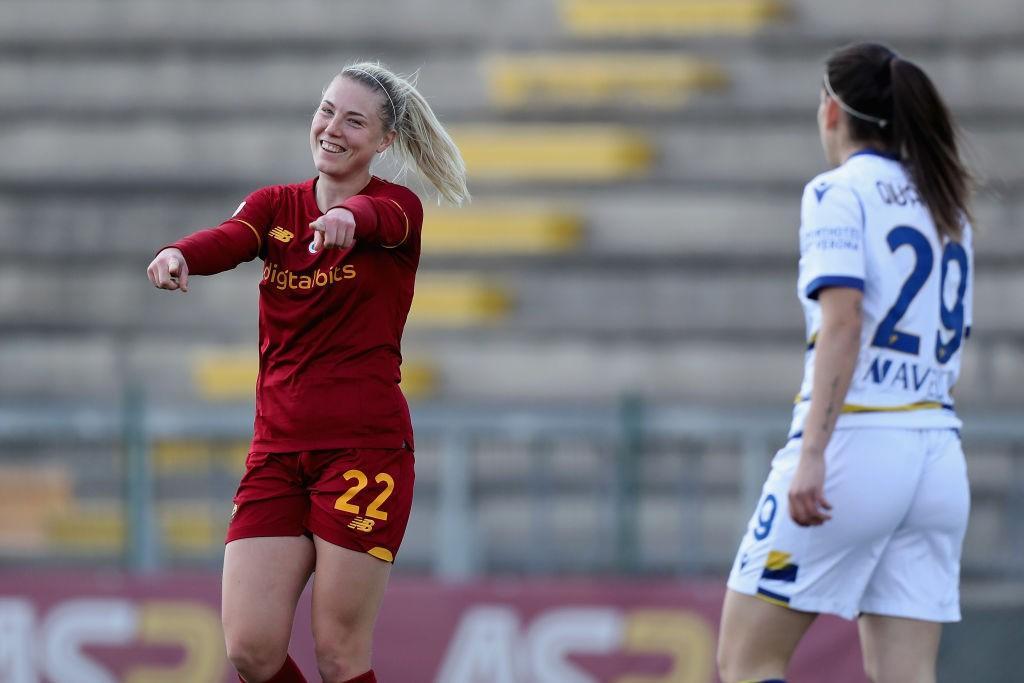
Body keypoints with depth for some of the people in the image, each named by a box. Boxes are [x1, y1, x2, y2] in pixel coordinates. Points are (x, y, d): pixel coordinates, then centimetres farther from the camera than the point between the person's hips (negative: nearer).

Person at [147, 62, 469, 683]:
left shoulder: (399, 205, -1)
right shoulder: (276, 206, 9)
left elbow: (381, 217, -27)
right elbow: (230, 239, -13)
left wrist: (349, 218, -52)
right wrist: (179, 254, -37)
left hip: (365, 447, -4)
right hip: (277, 450, 4)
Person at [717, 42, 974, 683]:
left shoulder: (838, 192, -4)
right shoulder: (948, 207, 17)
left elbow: (843, 322, -16)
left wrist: (812, 454, -22)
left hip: (855, 439, -7)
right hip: (940, 454, 7)